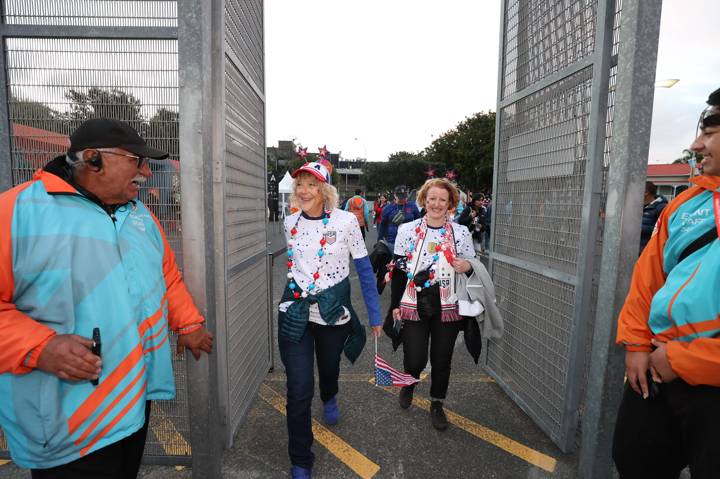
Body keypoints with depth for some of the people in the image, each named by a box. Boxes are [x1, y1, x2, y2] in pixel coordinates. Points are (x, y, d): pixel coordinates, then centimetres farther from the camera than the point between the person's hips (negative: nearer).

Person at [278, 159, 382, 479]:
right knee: (299, 389, -2)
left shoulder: (345, 221, -13)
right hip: (295, 312, 1)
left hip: (333, 311, -1)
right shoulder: (290, 223, -3)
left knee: (329, 367, 24)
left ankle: (329, 399, 62)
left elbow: (364, 269, -7)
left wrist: (375, 314, -5)